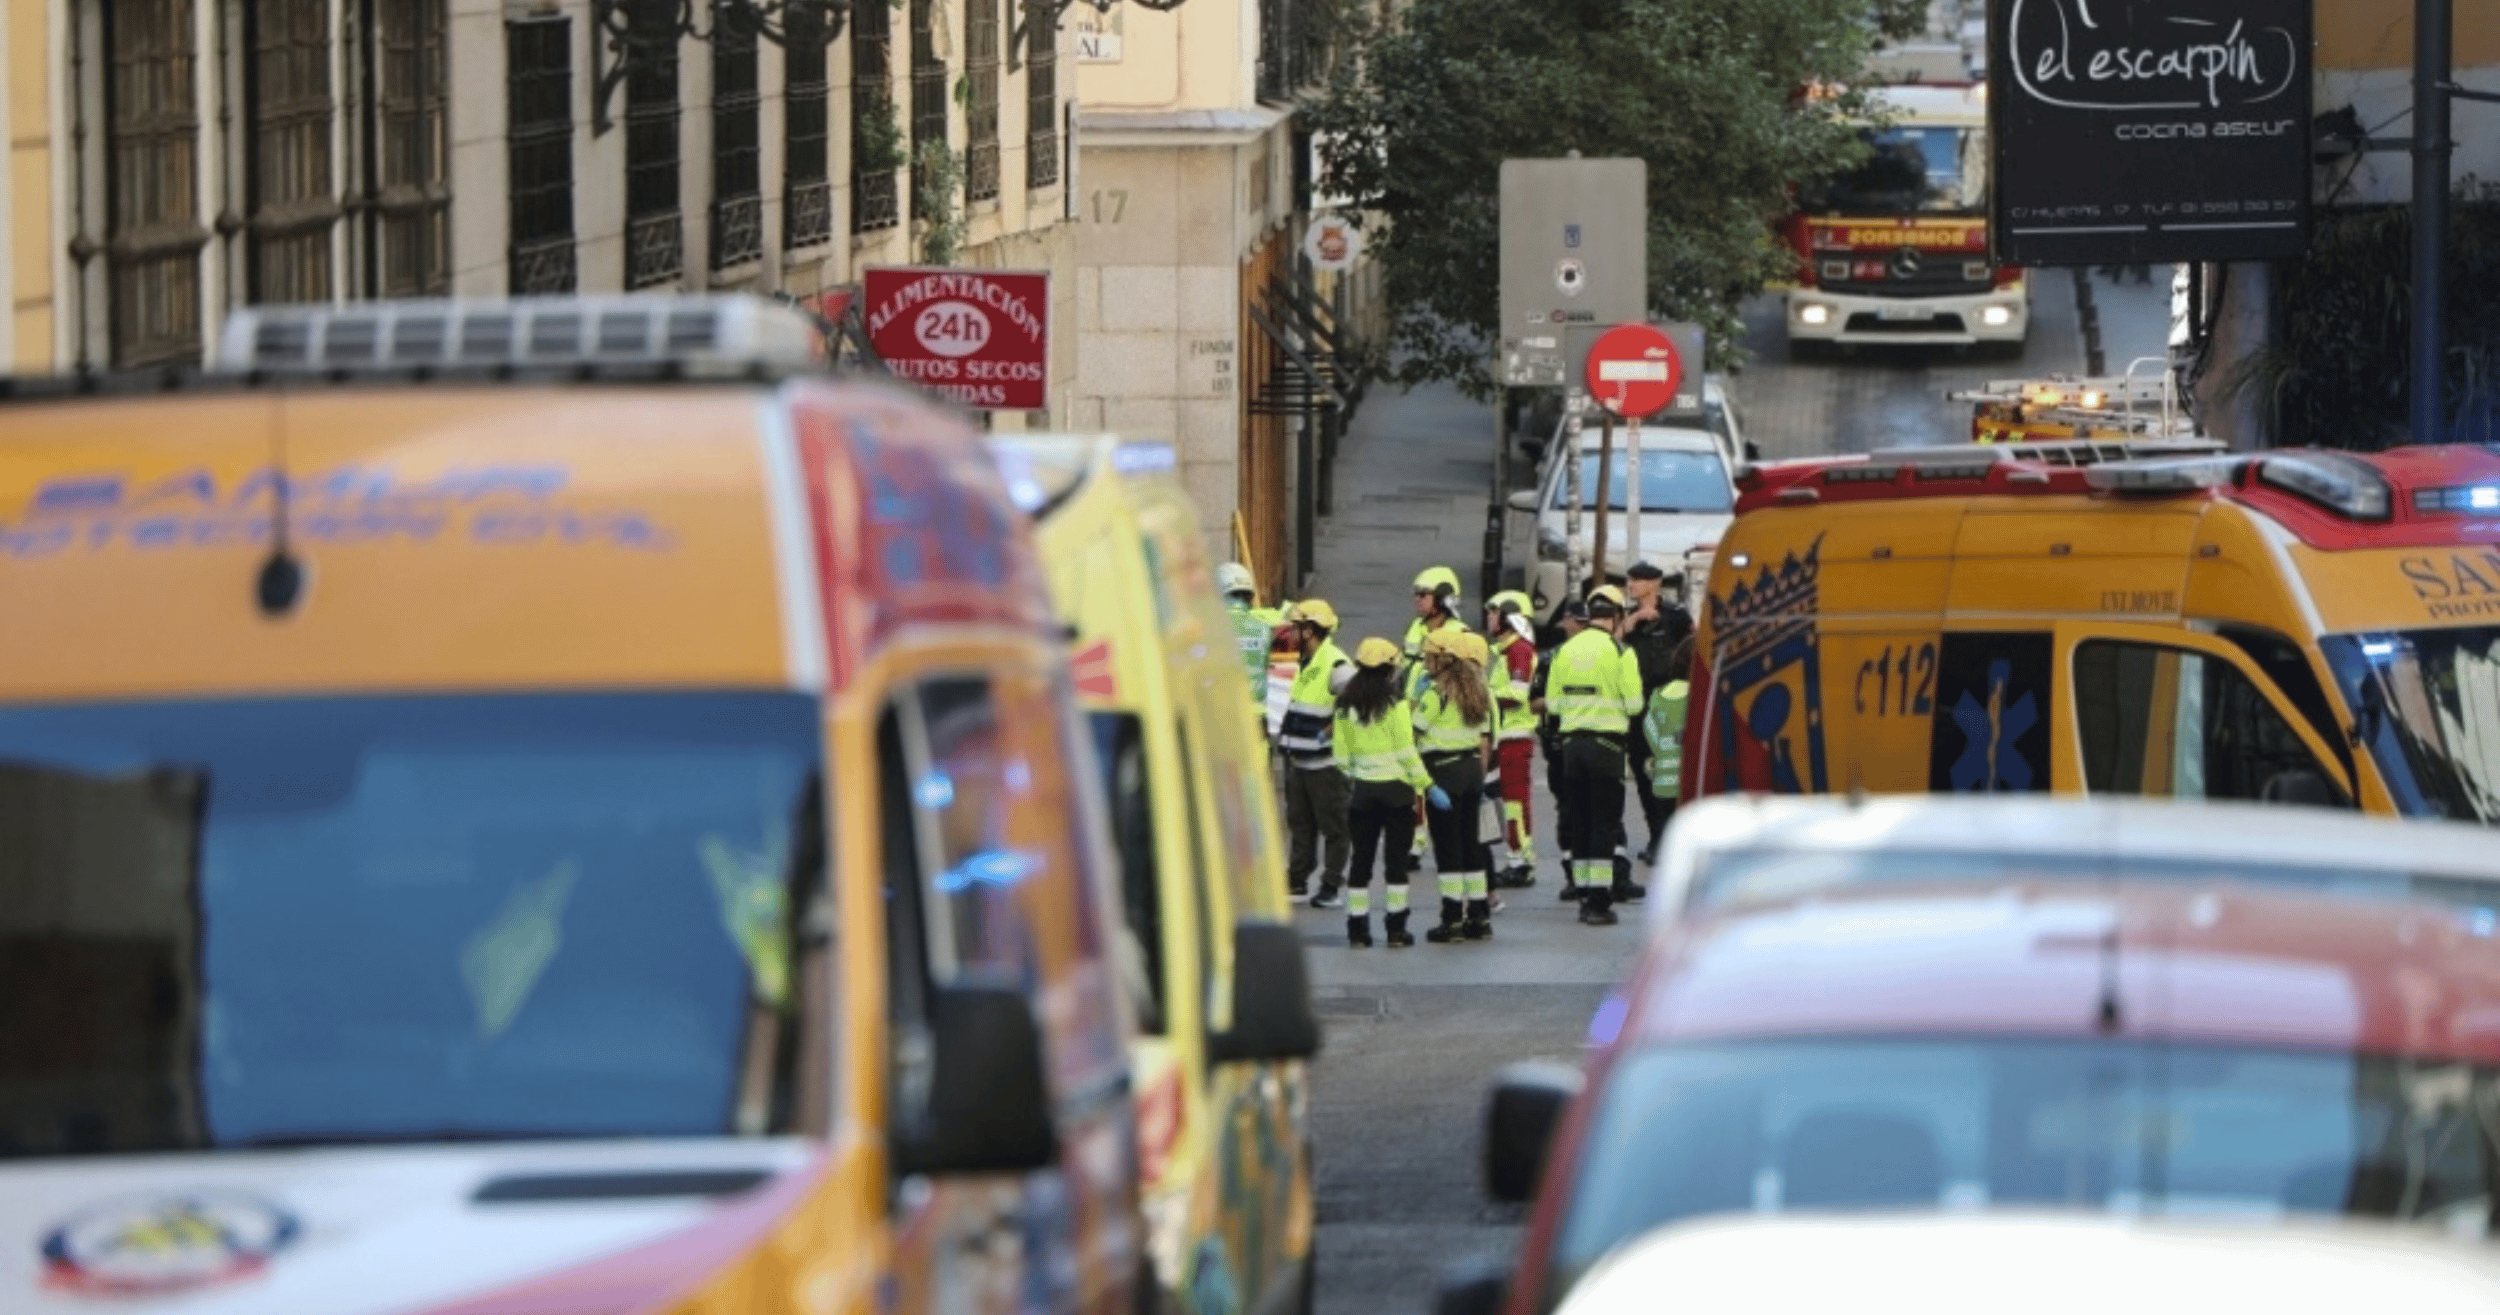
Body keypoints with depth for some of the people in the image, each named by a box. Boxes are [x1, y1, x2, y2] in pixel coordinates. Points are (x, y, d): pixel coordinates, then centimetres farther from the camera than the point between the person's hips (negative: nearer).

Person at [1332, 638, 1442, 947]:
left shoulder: (1345, 708, 1)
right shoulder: (1395, 705, -11)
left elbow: (1341, 755, 3)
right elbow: (1407, 753, -12)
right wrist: (1428, 786, -4)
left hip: (1362, 791, 3)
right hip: (1395, 788, -3)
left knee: (1361, 858, 8)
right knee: (1395, 858, 2)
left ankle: (1357, 928, 7)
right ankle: (1396, 928, 2)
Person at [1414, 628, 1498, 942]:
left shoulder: (1435, 692, -13)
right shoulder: (1478, 692, 10)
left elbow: (1415, 732, -15)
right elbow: (1485, 739, 13)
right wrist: (1479, 776, 17)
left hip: (1443, 770, -7)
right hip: (1472, 768, 7)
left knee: (1447, 846, -4)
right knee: (1470, 843, 13)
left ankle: (1453, 919, -6)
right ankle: (1479, 916, 15)